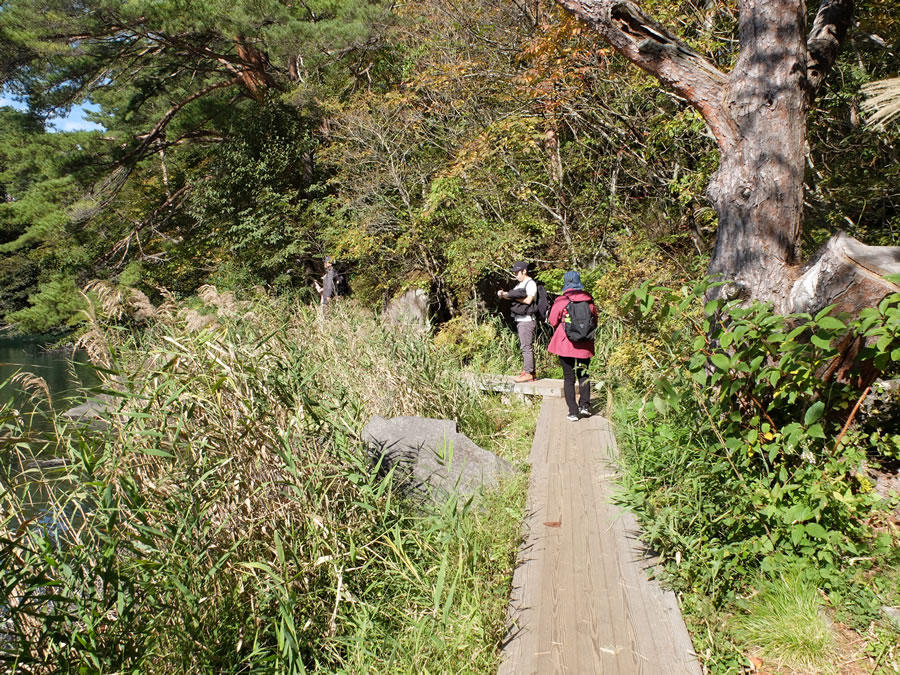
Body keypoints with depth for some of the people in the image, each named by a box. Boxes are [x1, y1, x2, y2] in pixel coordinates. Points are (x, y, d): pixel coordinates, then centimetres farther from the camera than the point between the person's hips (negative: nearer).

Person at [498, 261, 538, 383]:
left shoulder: (530, 283, -7)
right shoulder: (520, 284, 20)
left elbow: (528, 300, -17)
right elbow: (512, 296, 16)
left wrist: (514, 297, -11)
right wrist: (503, 294, -2)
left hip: (527, 320, -10)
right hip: (520, 320, 10)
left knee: (526, 347, -9)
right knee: (525, 347, 11)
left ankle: (528, 373, -7)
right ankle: (532, 373, 16)